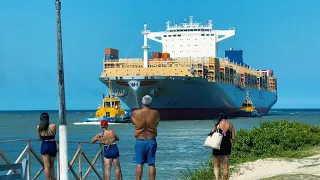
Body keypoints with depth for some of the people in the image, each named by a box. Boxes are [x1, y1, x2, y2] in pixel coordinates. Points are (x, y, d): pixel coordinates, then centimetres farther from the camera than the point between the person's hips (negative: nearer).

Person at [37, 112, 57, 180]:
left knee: (46, 166, 1)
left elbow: (40, 138, 5)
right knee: (52, 166, 15)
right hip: (52, 145, 1)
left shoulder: (38, 127, -6)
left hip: (44, 146, -1)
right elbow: (54, 136, 5)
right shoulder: (53, 126, -9)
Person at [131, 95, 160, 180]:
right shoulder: (155, 113, -7)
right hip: (151, 141, 1)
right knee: (151, 164, 6)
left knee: (139, 164, 4)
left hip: (140, 141, -1)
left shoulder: (135, 113, -9)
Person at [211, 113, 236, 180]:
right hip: (227, 146, 2)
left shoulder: (216, 125, -2)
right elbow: (233, 138, 1)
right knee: (225, 166, 10)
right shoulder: (230, 125, 3)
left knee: (216, 165, 8)